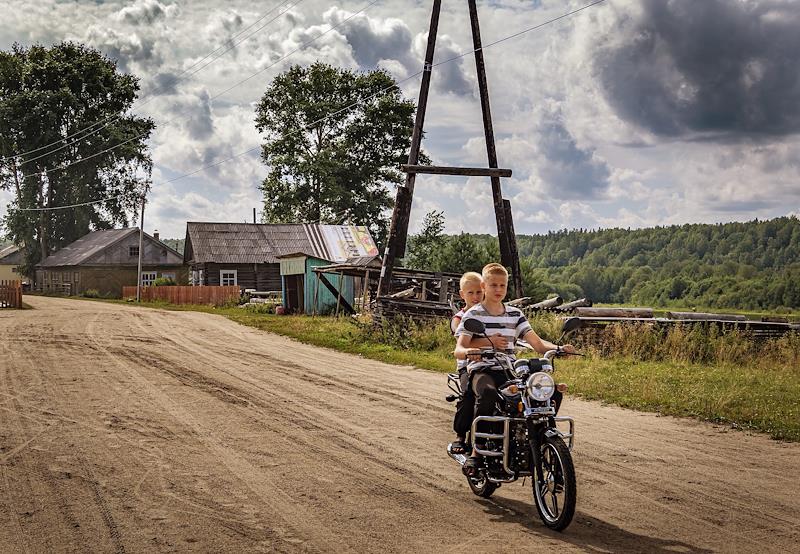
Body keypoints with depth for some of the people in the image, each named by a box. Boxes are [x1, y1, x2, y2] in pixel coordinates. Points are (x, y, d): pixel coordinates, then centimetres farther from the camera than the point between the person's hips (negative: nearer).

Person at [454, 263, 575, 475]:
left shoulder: (515, 314, 16)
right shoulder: (473, 315, 2)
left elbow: (538, 343, 8)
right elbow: (458, 350, -9)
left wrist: (559, 348, -12)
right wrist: (469, 351, -34)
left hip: (509, 372, 4)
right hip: (481, 370, -4)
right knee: (487, 393, -40)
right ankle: (477, 450, -26)